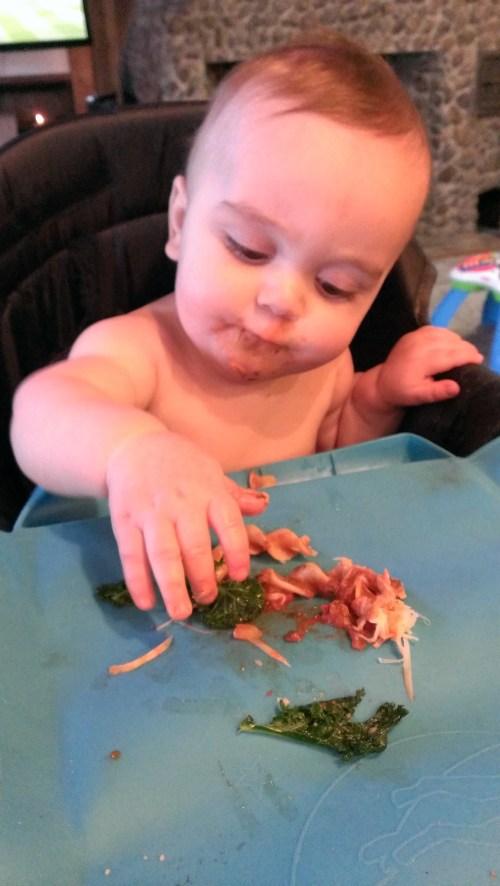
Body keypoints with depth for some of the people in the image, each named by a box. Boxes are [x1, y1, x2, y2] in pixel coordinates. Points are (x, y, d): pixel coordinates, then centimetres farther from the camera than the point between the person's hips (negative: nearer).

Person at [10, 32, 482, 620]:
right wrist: (130, 445, -58)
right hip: (147, 602, -2)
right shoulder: (134, 350, -19)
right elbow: (41, 411, -38)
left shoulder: (326, 364, -3)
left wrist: (376, 397, -4)